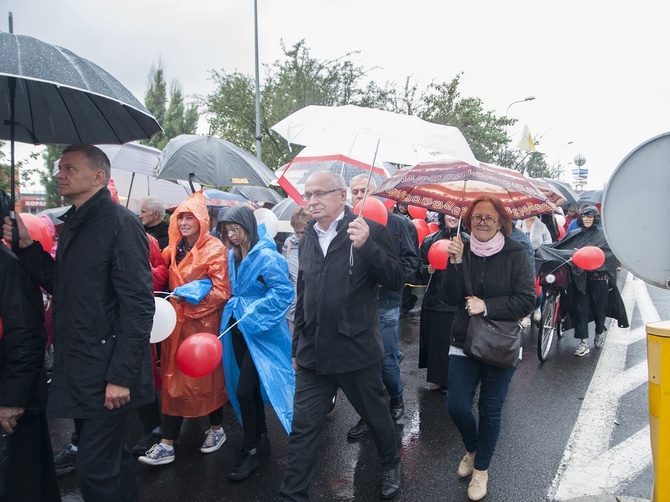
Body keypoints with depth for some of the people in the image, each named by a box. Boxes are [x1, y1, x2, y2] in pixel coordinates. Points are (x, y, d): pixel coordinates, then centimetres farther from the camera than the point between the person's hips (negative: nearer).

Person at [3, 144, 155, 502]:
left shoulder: (120, 223, -14)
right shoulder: (73, 225, 13)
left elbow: (138, 306, -19)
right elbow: (60, 286, 17)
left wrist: (121, 376, -21)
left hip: (105, 374, -8)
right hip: (77, 371, 8)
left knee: (94, 470, 0)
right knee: (109, 459, 20)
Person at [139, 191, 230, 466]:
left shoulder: (214, 249, -10)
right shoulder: (175, 248, 8)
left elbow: (222, 292, -14)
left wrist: (191, 296, -22)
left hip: (204, 322, -5)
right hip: (178, 321, 6)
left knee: (208, 375, 8)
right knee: (174, 379, 8)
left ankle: (217, 429, 29)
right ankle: (166, 445, 18)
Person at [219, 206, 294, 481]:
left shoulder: (265, 256, -17)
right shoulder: (233, 255, 7)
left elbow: (284, 291, -20)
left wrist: (253, 313, -21)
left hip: (260, 330, -7)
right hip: (238, 327, 8)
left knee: (244, 390, -7)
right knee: (250, 387, 16)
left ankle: (250, 451, 11)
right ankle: (261, 438, 33)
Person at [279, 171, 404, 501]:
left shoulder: (368, 230, -9)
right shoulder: (308, 238, 9)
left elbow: (396, 281, -14)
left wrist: (366, 246, -28)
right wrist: (297, 346, 19)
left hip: (356, 348, -4)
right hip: (313, 352, 4)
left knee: (376, 414, 17)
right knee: (303, 427, 8)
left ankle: (391, 465, 45)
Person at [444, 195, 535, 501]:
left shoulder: (515, 254, -7)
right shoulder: (462, 251, 0)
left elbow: (527, 299, -12)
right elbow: (452, 298, -7)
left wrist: (487, 306, -19)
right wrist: (455, 263, -20)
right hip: (464, 340, 2)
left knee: (490, 410, 9)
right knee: (457, 406, 1)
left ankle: (481, 469, 32)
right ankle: (473, 449, 34)